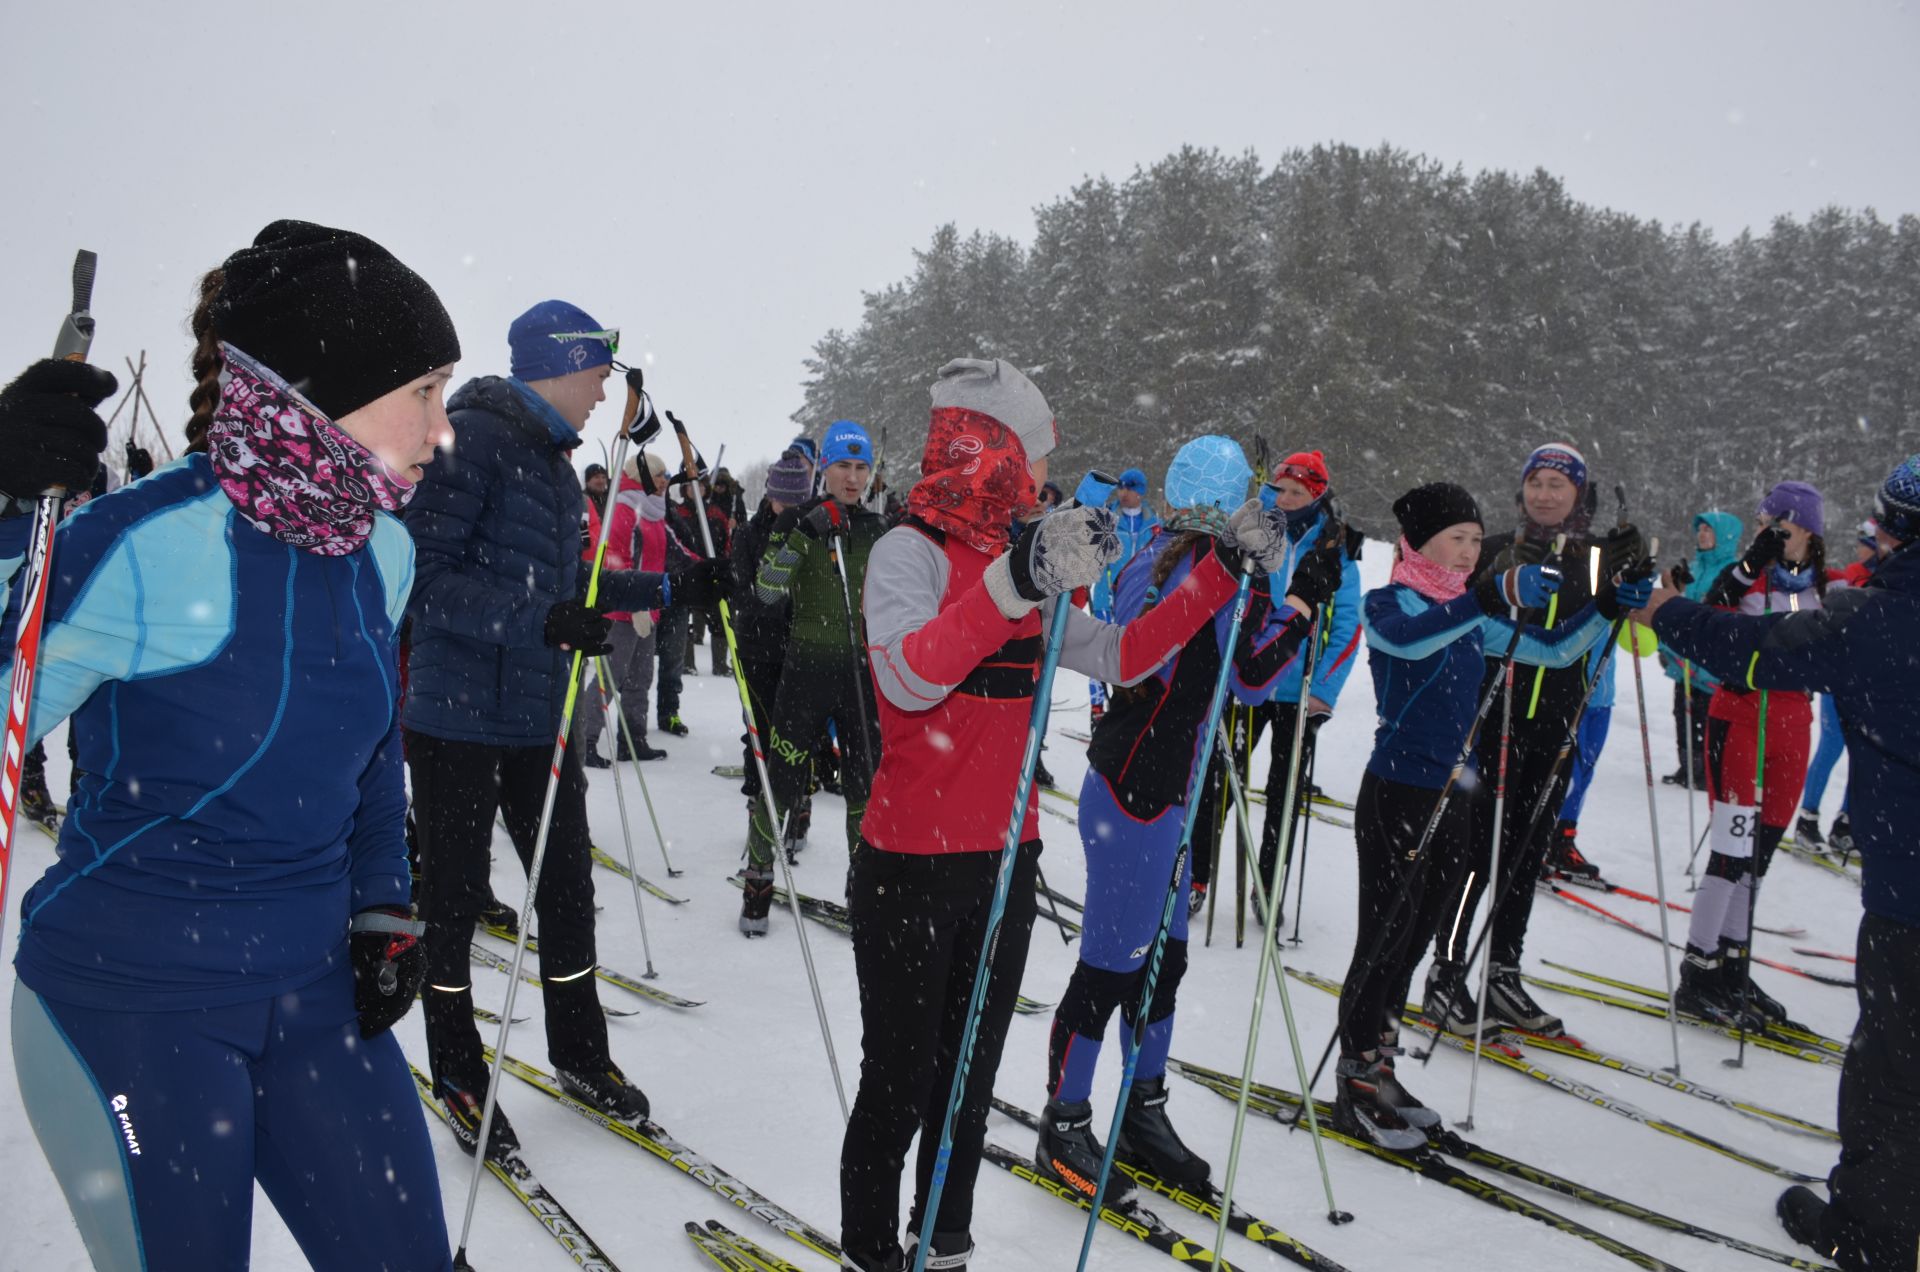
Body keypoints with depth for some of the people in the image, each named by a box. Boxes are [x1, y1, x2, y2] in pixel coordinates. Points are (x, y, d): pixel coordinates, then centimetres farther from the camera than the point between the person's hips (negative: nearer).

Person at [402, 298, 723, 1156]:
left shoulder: (553, 460, 13)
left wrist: (670, 589, 18)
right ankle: (457, 1076, 24)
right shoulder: (471, 440, -15)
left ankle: (580, 1056, 30)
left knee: (569, 886, 14)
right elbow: (425, 577, -23)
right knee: (454, 899, 8)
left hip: (540, 718, 8)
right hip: (459, 719, -8)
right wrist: (539, 619, -31)